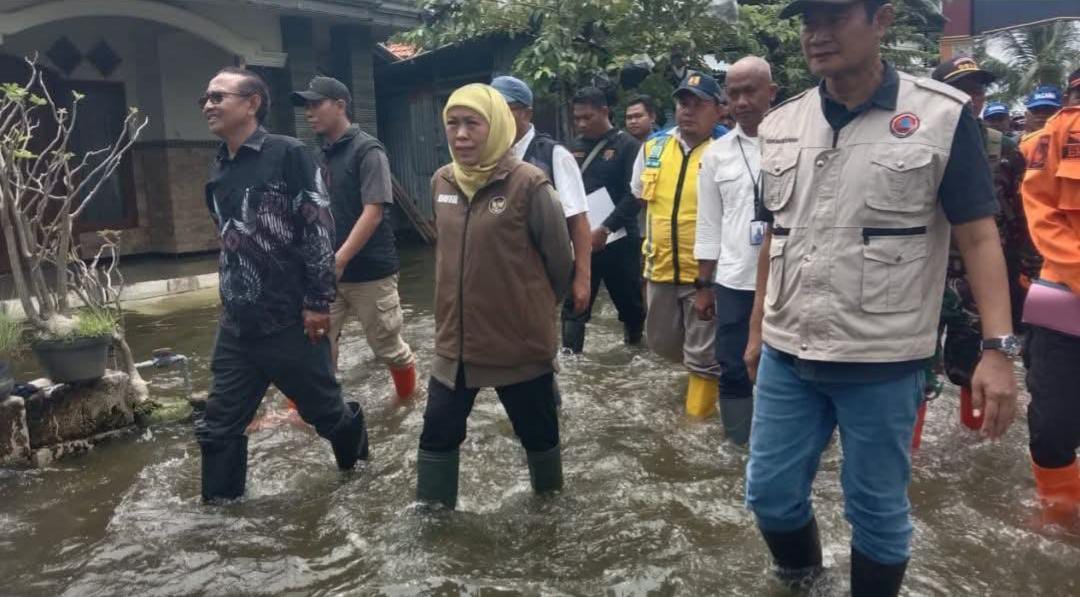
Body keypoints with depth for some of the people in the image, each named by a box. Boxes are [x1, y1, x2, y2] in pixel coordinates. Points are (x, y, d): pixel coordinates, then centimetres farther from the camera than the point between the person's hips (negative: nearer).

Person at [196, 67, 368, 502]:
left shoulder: (287, 155, -10)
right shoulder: (218, 171, 10)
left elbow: (319, 228, -13)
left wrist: (318, 301, -16)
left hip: (290, 320, -6)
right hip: (237, 326, 6)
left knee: (324, 410, 10)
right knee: (218, 425, 7)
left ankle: (360, 464, 39)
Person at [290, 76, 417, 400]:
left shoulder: (367, 150, -9)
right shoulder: (321, 155, 11)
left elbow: (373, 212, -17)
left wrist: (339, 260, -22)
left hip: (370, 271, -6)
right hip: (328, 272, 6)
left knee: (387, 346, 9)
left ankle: (409, 396, 34)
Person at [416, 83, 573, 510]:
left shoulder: (529, 185, -18)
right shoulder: (441, 183, 2)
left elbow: (559, 259, -8)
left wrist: (536, 307, 7)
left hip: (522, 342, -4)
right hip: (456, 341, 5)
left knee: (536, 428, 16)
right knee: (438, 431, 12)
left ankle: (549, 498, 42)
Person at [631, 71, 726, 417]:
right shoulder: (653, 148, 5)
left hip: (706, 270, -6)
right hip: (660, 266, 6)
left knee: (703, 351, 5)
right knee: (660, 341, 20)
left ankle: (698, 415, 24)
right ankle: (706, 369, 47)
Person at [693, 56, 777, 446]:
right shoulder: (716, 154, 7)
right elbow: (709, 226, 9)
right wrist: (704, 286, 9)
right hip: (733, 282, 3)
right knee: (734, 371, 11)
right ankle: (741, 449, 27)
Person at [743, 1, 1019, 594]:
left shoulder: (943, 115, -8)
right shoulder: (779, 125, 5)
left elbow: (979, 235, -7)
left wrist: (998, 347, -16)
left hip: (881, 360, -4)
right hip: (786, 353, 4)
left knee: (877, 508, 11)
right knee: (769, 491, 15)